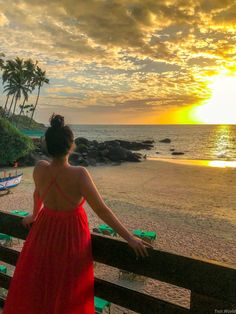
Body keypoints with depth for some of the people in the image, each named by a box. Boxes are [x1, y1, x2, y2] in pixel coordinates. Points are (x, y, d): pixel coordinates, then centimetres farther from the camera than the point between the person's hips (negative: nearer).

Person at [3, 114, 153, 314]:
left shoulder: (39, 169, -13)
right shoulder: (79, 174, -27)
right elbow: (102, 210, -23)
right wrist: (130, 237, -13)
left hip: (43, 233, 4)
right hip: (71, 237, -4)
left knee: (34, 291, 27)